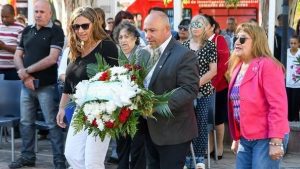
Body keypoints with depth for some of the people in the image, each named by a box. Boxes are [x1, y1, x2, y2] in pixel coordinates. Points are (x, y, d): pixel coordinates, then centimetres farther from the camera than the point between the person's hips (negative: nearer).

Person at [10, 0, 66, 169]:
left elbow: (52, 59, -15)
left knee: (53, 124, -1)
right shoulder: (27, 30, 11)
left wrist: (27, 70, -11)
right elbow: (17, 56, 10)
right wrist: (25, 76, -7)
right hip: (27, 85, 6)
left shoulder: (56, 31, -6)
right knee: (26, 122, 12)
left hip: (47, 86, -5)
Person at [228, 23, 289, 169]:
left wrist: (276, 141, -20)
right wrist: (236, 138, 18)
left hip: (266, 139, -8)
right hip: (245, 139, 8)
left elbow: (278, 105, -17)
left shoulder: (267, 65, -12)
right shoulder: (238, 67, 13)